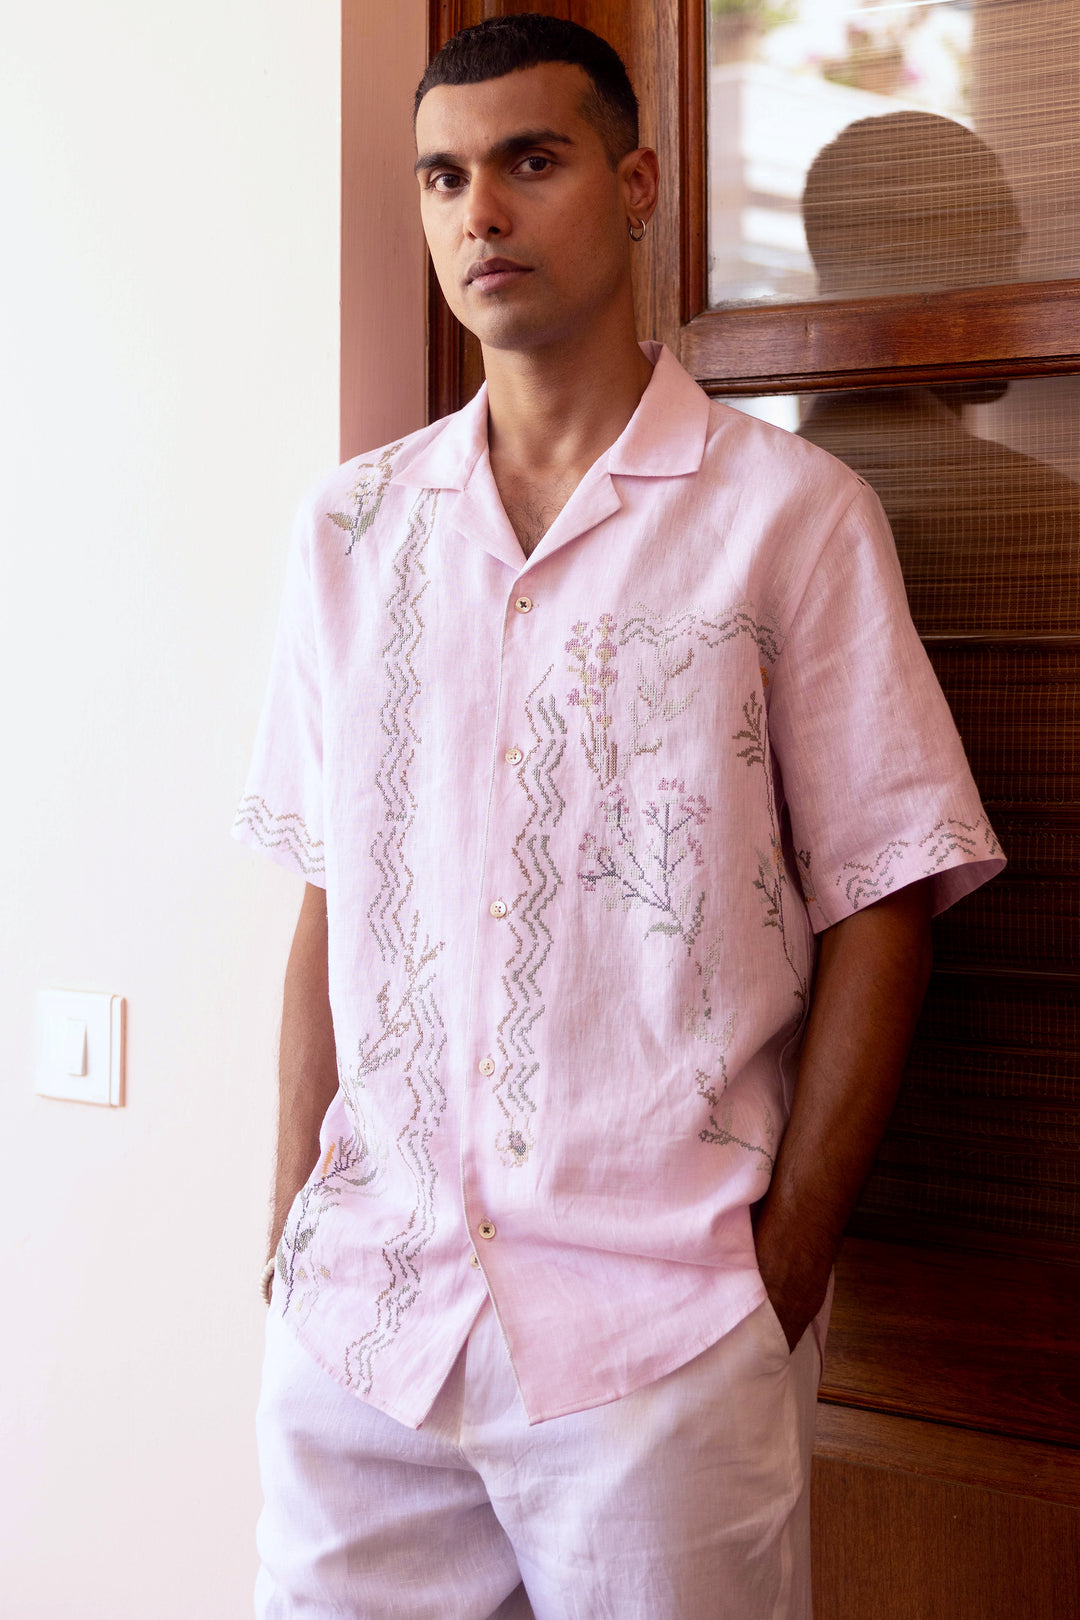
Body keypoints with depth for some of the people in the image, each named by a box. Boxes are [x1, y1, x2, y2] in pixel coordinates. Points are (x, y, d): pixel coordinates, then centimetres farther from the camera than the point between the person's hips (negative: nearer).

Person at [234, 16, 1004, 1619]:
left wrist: (783, 1272, -8)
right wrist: (294, 1236, 5)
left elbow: (878, 909, -3)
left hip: (661, 1324, -3)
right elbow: (329, 900, 10)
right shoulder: (350, 525, 8)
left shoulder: (791, 513, -3)